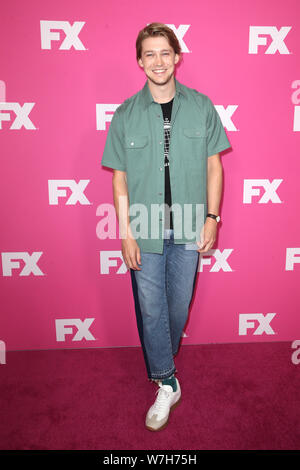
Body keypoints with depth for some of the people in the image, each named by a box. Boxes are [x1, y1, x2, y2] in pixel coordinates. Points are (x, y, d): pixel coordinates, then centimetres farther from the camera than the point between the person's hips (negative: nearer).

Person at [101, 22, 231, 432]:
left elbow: (214, 166, 4)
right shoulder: (126, 114, 0)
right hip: (145, 229, 0)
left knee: (179, 304, 14)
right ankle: (167, 384, 26)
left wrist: (211, 217, -3)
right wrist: (125, 233, -5)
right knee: (151, 308, 6)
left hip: (188, 228, 1)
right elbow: (120, 177, 0)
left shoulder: (201, 107, 1)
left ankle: (161, 360, 43)